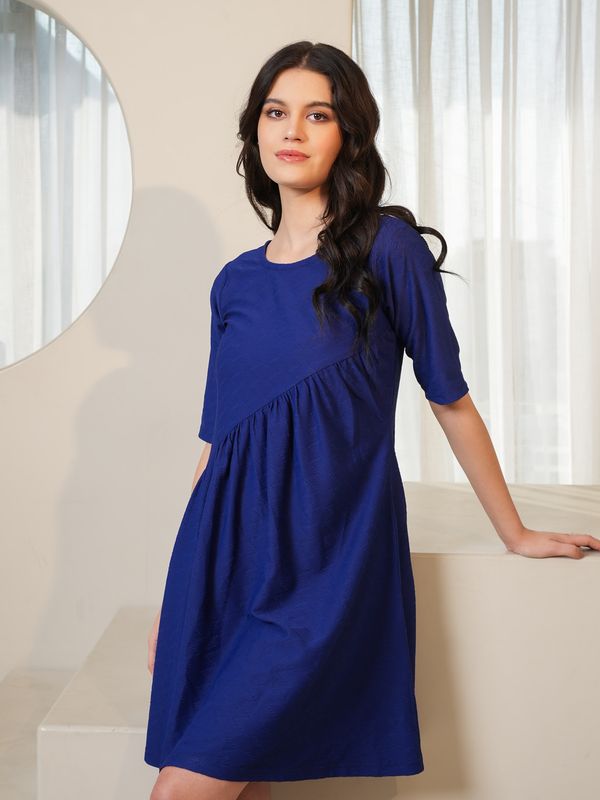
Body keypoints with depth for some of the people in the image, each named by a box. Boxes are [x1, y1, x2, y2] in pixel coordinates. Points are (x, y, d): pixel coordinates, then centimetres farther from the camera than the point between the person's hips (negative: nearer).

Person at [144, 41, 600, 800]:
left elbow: (450, 400, 3)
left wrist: (515, 535, 10)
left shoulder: (387, 247, -4)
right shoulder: (236, 282, 10)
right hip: (229, 554, 5)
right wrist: (176, 595, 14)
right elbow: (217, 443, 13)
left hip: (330, 560, -4)